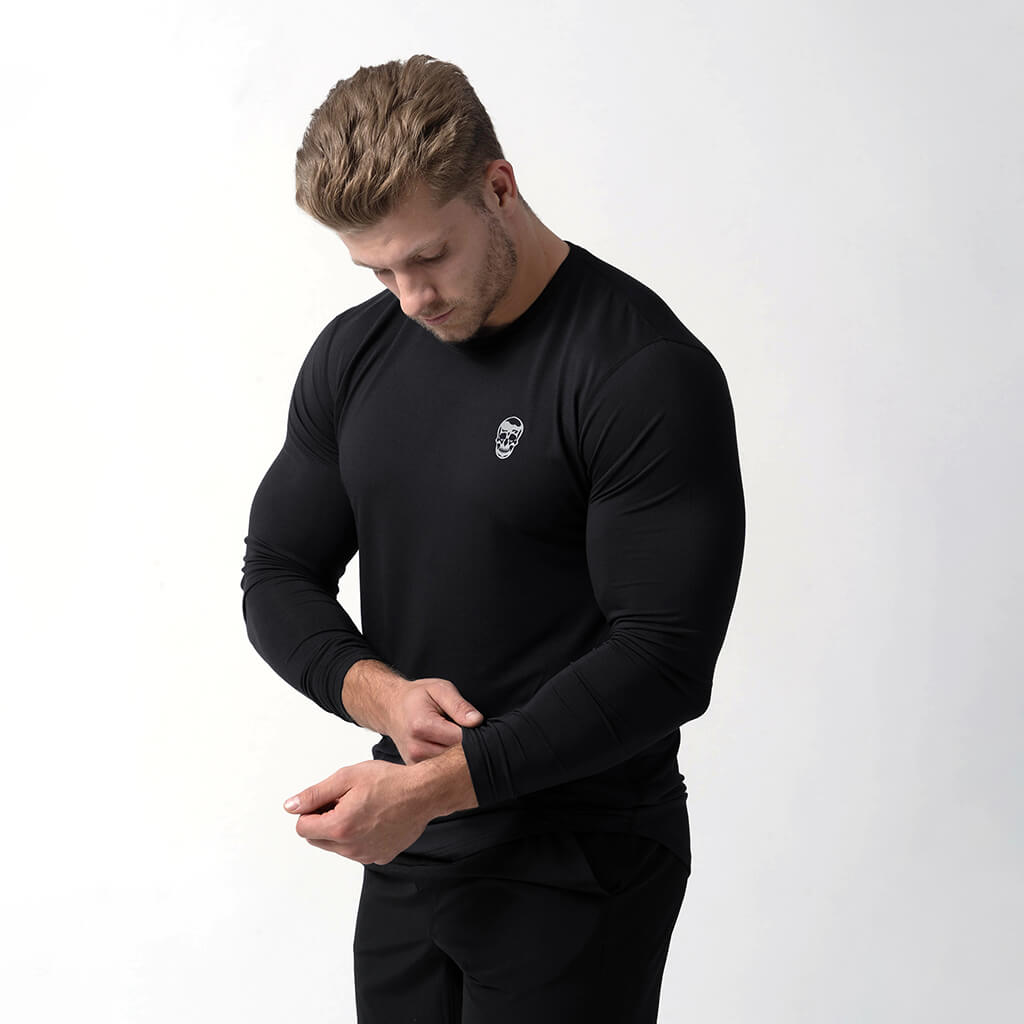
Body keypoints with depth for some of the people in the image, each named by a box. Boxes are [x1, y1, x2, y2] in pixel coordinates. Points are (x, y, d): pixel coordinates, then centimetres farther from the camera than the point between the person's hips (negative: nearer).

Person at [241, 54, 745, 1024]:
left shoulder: (647, 372, -17)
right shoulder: (353, 353, 4)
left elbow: (664, 660, -20)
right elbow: (279, 576, 8)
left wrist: (440, 783, -25)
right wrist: (379, 692, -12)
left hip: (578, 872, -6)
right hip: (406, 852, 6)